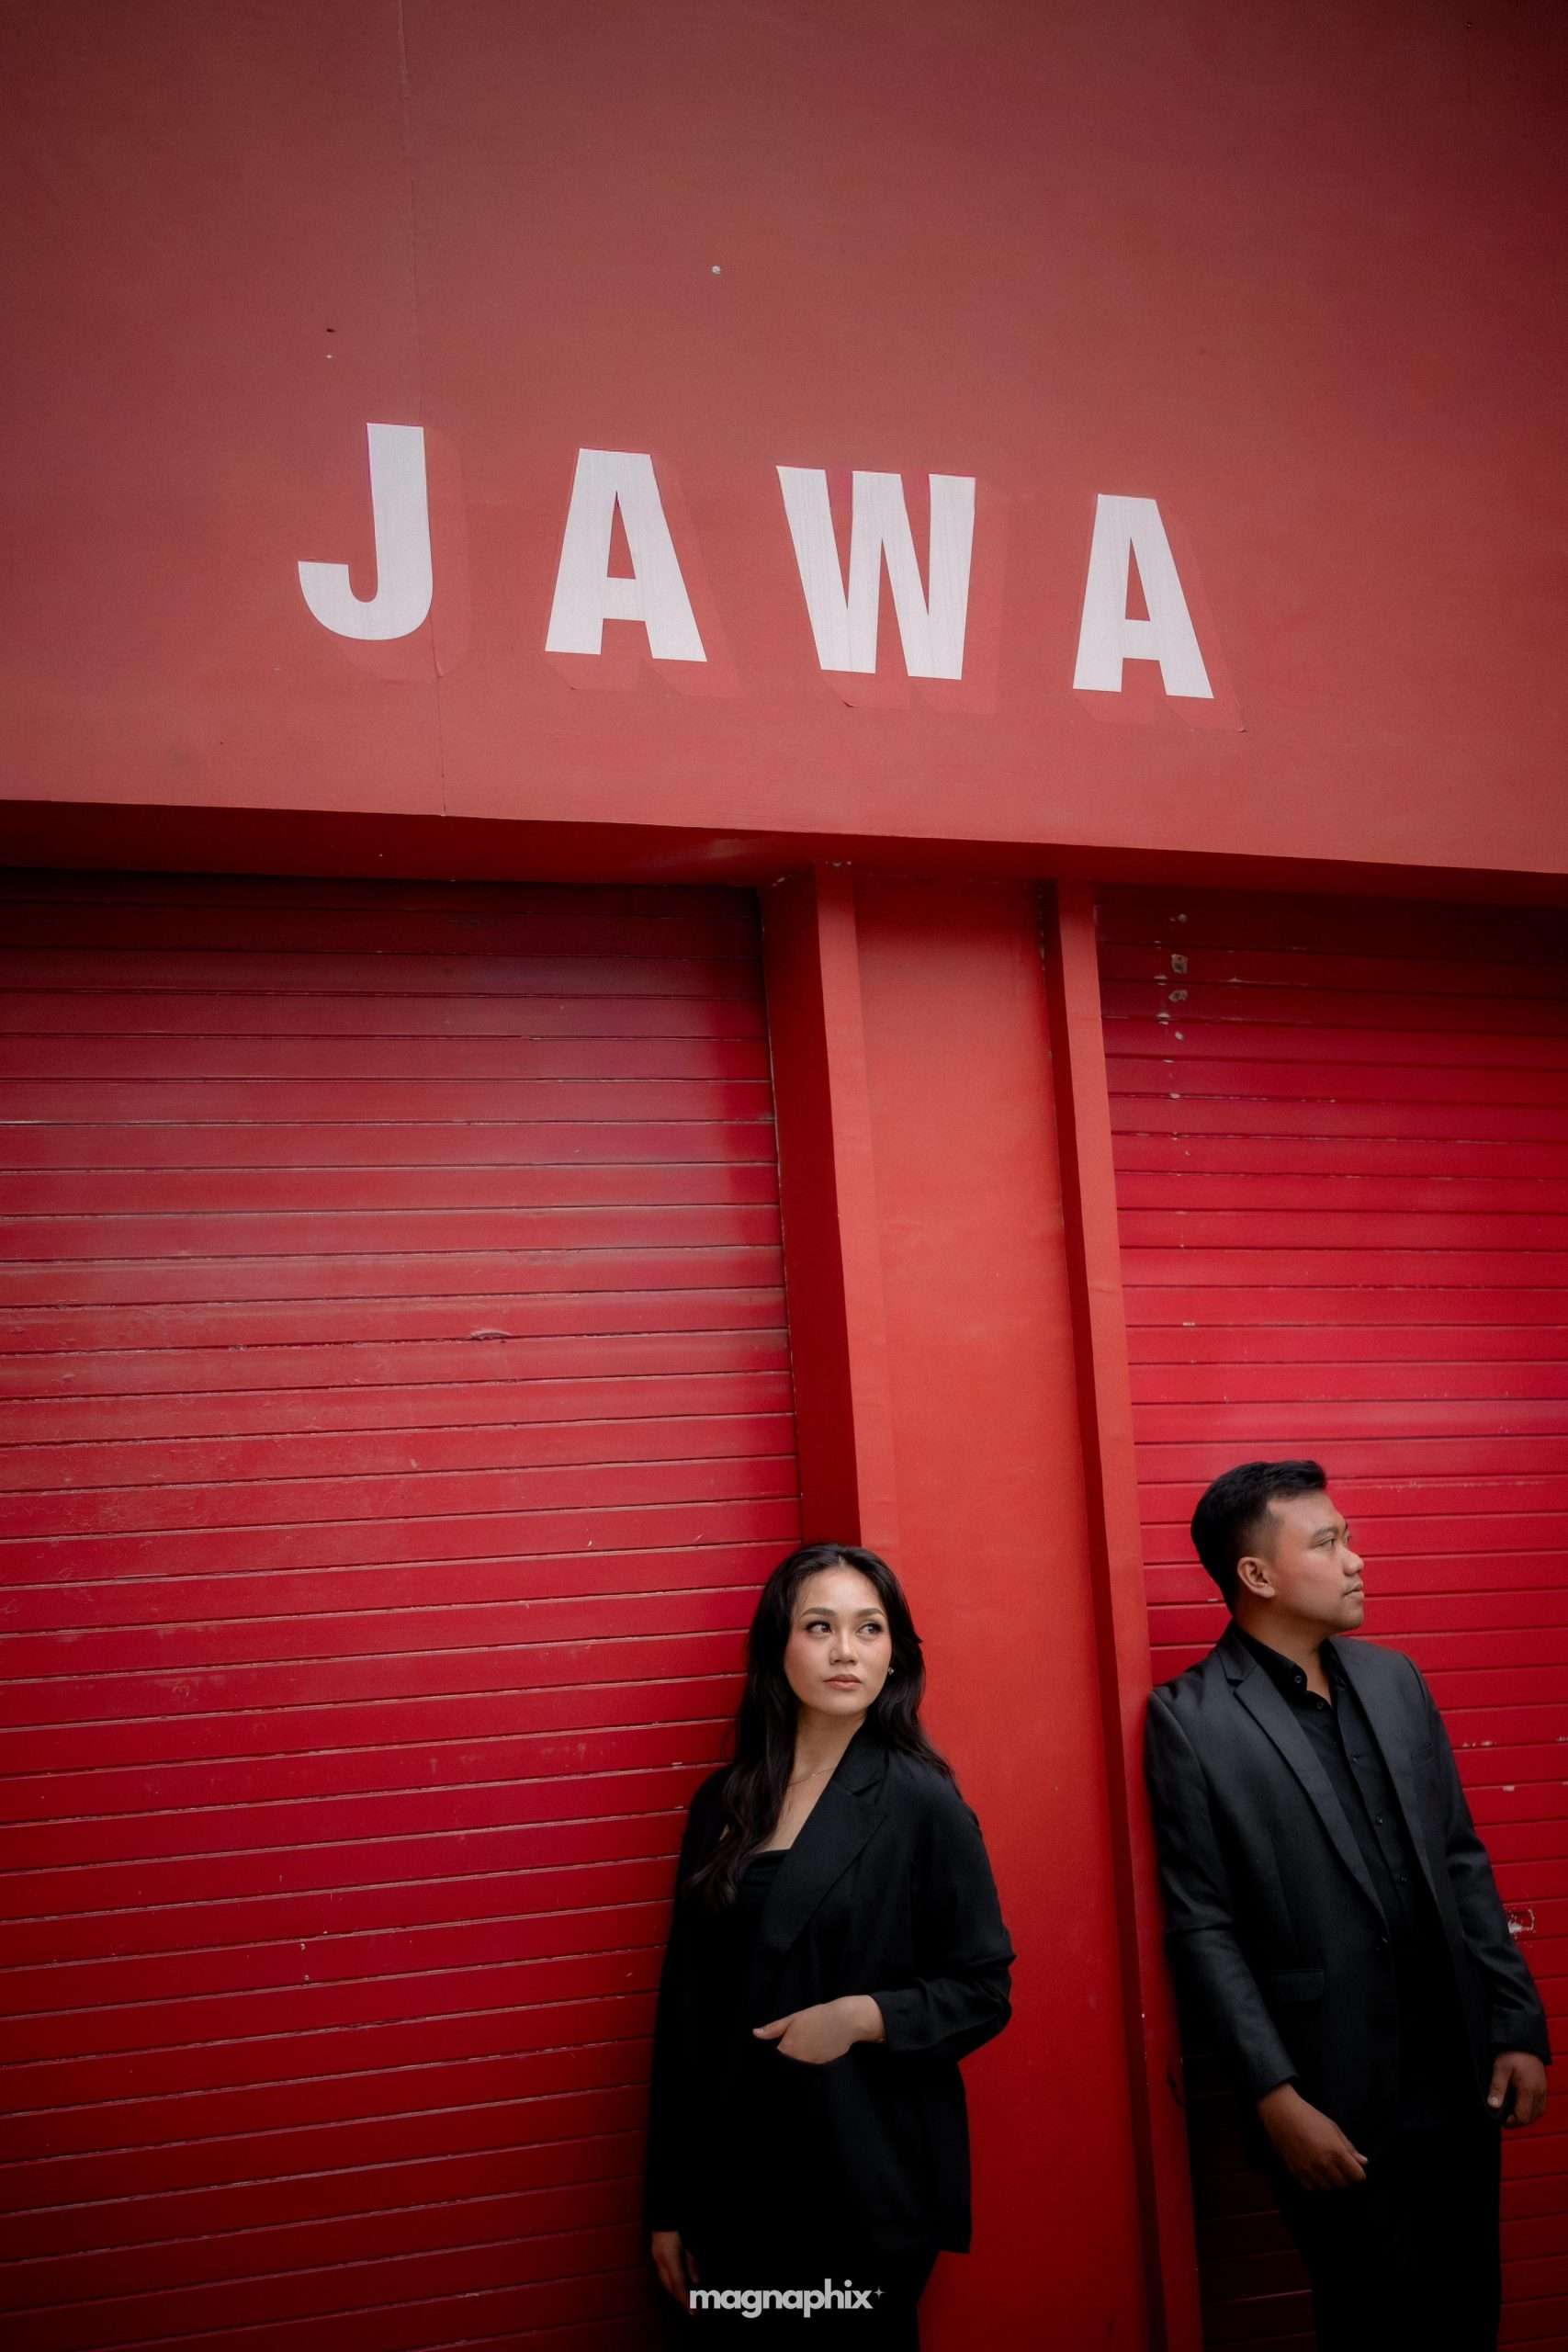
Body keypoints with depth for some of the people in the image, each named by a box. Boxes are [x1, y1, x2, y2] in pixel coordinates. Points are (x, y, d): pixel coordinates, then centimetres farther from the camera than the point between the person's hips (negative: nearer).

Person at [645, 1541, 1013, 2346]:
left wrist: (865, 2016, -21)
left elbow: (982, 1991, -3)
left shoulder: (923, 1803, -8)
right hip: (739, 2176, 3)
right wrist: (670, 2200, 8)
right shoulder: (725, 1803, 4)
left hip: (874, 2173, -3)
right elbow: (686, 2003, 7)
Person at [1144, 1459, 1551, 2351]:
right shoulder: (1191, 1719, -10)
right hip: (1336, 2100, -5)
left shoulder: (1394, 1680, 8)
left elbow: (1462, 1864, 11)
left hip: (1459, 2077, 5)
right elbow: (1202, 1929, -11)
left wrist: (1518, 2026, 6)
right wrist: (1276, 2098, -15)